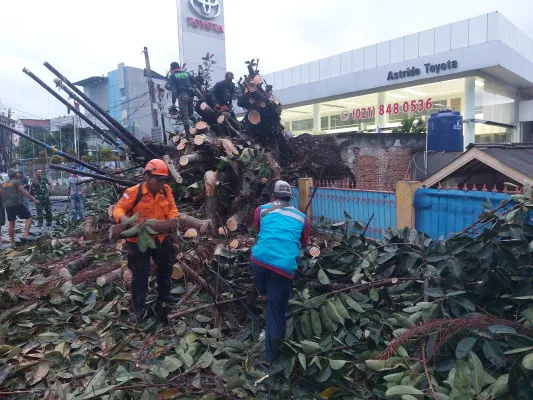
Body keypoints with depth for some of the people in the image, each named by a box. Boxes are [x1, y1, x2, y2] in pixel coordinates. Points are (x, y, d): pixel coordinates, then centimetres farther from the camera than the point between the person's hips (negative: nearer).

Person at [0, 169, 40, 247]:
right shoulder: (16, 182, -3)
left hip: (7, 205, 6)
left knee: (11, 223, 13)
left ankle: (12, 242, 16)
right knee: (28, 217, 3)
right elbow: (24, 193, -8)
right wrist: (34, 199, -6)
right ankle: (25, 234, -18)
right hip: (17, 204, -6)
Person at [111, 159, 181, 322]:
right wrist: (123, 219, -34)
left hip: (161, 238, 6)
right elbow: (118, 208, -14)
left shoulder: (165, 190, -4)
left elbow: (172, 208, 5)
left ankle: (164, 294, 47)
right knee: (140, 275, 1)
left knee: (166, 268, 23)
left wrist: (173, 219, -14)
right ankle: (139, 308, 17)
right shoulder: (134, 192, -18)